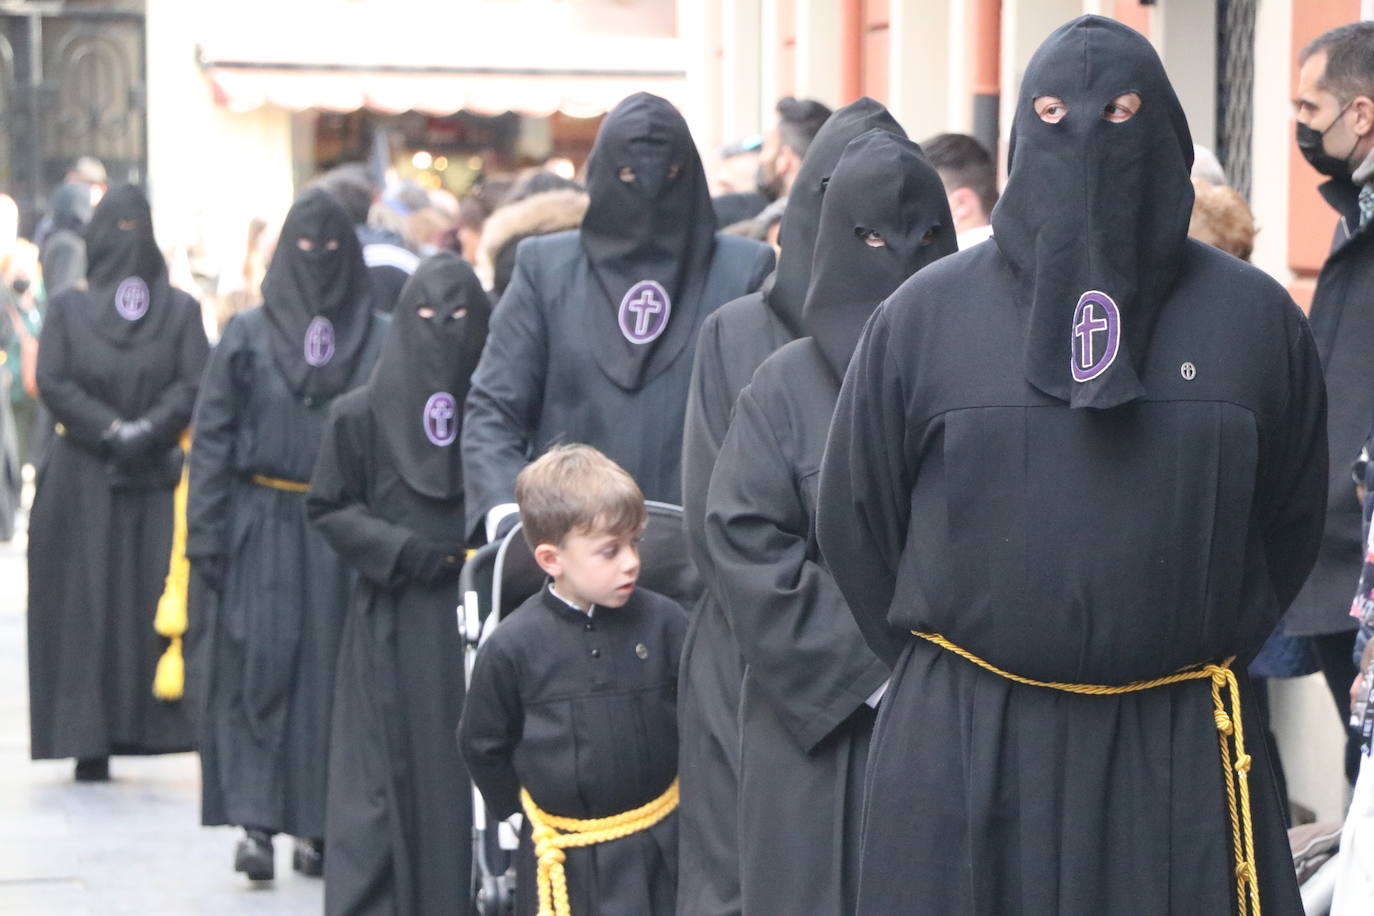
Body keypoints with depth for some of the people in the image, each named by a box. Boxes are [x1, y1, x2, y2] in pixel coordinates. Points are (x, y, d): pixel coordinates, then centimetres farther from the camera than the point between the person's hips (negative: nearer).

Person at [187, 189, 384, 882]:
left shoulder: (379, 339, 6)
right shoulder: (248, 335, 5)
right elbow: (212, 437, 2)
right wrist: (208, 534, -6)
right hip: (263, 527, -1)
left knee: (332, 668, 3)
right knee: (259, 666, -7)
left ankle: (317, 824, 11)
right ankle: (256, 823, -7)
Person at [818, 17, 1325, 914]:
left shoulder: (1254, 317, 1)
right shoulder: (926, 315, 0)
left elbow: (1290, 523, 12)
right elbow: (856, 520, 8)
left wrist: (1208, 661, 11)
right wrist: (945, 679, 10)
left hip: (1181, 750, 0)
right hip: (962, 751, 0)